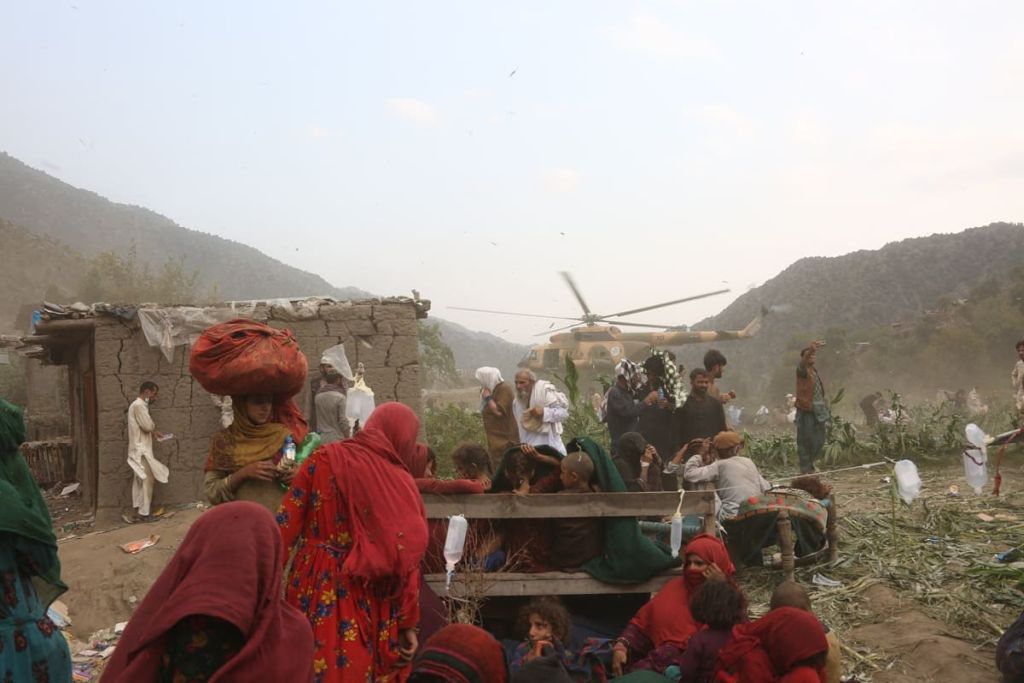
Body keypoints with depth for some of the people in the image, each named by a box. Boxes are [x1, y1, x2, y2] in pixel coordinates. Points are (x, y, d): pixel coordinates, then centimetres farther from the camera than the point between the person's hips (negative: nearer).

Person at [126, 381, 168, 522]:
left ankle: (138, 512, 14)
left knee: (139, 482, 11)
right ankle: (144, 513, -3)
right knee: (147, 481, -6)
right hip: (141, 451, -10)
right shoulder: (139, 406, -16)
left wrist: (154, 432, 11)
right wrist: (154, 428, -2)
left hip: (140, 450, 10)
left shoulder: (137, 405, 17)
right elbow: (148, 426, -23)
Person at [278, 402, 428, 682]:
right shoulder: (402, 484, -1)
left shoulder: (324, 459, 1)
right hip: (366, 605, 0)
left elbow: (286, 524, -2)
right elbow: (408, 561, -1)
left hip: (315, 592, 1)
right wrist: (409, 623, 6)